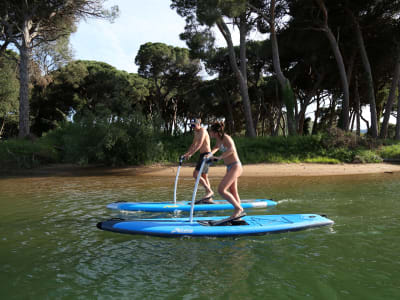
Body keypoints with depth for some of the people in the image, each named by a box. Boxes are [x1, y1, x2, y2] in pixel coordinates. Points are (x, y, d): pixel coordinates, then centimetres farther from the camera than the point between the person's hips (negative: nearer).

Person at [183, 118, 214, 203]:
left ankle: (209, 191, -8)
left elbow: (199, 145, -24)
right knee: (204, 176, 11)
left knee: (195, 174, -14)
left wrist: (190, 154, -28)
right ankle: (209, 199, 16)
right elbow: (193, 145, 22)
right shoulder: (196, 133, 15)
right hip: (202, 155, 10)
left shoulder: (202, 131, -13)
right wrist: (186, 153, 13)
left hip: (206, 155, -10)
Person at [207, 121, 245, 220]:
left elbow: (232, 149, -36)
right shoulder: (219, 140, 8)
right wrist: (210, 154, 10)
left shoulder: (226, 138, -18)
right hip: (230, 167, 10)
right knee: (233, 193, 17)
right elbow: (216, 148, 27)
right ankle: (239, 212, 27)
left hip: (235, 167, -10)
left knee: (221, 190, -14)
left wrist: (220, 157, -37)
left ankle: (239, 208, -4)